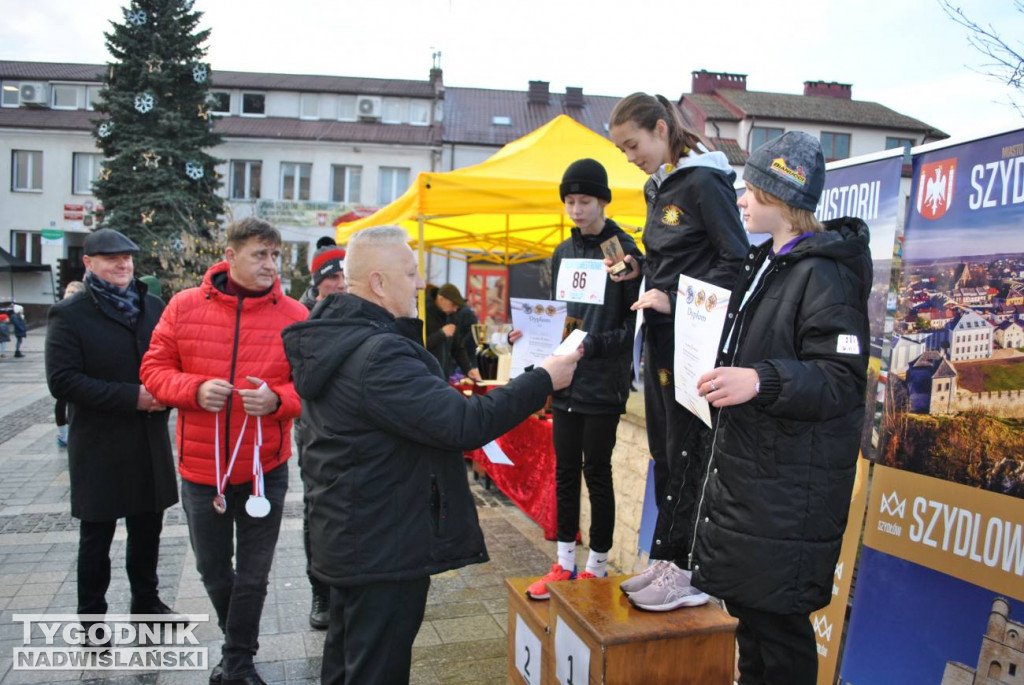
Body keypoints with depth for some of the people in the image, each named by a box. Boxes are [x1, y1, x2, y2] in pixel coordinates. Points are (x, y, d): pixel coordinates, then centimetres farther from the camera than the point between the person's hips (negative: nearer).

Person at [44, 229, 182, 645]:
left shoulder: (154, 308, 7)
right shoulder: (69, 315, -6)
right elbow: (62, 381, -15)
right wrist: (131, 396, -22)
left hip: (150, 443, 4)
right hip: (98, 447, -4)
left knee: (148, 530, 17)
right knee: (96, 537, 9)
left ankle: (146, 601, 35)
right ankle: (92, 618, 25)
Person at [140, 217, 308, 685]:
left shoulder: (293, 315, -7)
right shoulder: (185, 306, -3)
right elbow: (154, 369, 2)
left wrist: (277, 399, -23)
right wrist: (195, 389, -17)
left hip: (265, 467, -1)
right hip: (200, 466, 2)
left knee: (252, 575, 11)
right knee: (212, 567, 19)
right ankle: (237, 638, 46)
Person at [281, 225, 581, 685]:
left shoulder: (331, 336, 4)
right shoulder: (378, 356, -29)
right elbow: (464, 425, -31)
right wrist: (543, 380, -23)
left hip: (345, 537, 10)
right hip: (383, 549, -10)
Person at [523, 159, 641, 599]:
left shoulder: (623, 250, -7)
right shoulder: (563, 253, 11)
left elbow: (634, 323, -11)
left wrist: (594, 344, -24)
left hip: (603, 385, -5)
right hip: (565, 383, 6)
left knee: (597, 471, 4)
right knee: (565, 472, 11)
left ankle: (598, 566, 20)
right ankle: (565, 563, 24)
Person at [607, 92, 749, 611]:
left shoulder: (704, 181, -11)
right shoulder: (658, 187, 16)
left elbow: (736, 260, -14)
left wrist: (676, 298, -19)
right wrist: (638, 270, 5)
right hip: (661, 335, 9)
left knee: (686, 455, -2)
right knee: (663, 451, 13)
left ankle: (685, 572, 10)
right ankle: (665, 561, 24)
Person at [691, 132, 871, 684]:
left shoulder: (824, 275, -17)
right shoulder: (767, 263, 14)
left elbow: (843, 380, -22)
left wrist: (761, 381, -36)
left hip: (787, 483, -9)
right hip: (741, 463, 10)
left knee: (774, 616, 1)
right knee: (743, 598, 19)